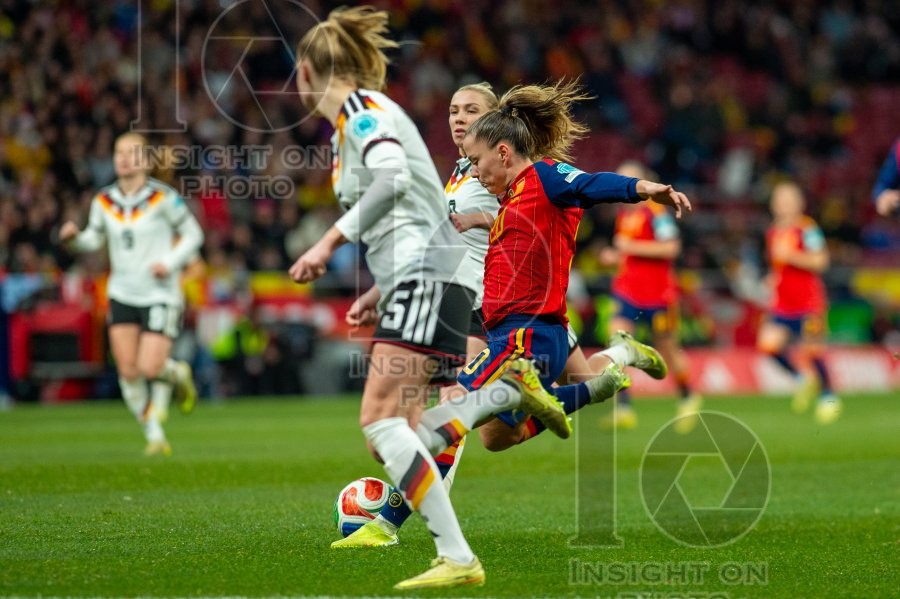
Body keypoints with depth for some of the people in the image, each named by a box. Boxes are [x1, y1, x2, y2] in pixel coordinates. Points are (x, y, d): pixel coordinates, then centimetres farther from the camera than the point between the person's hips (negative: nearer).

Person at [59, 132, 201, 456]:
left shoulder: (163, 197, -10)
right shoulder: (104, 201, 1)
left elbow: (193, 235, -2)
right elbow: (94, 238, 14)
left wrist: (171, 262, -16)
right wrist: (74, 237, -8)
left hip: (160, 294, -4)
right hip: (122, 294, 4)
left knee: (150, 368, -14)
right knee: (128, 371, -4)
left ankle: (178, 375, 23)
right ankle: (154, 435, 11)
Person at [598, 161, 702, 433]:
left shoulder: (656, 211, -12)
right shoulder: (624, 214, 12)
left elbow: (671, 247, -21)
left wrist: (631, 247, -21)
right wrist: (616, 256, 7)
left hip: (657, 293, -6)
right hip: (627, 291, 6)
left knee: (667, 349, 8)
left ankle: (688, 398, 35)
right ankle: (623, 409, -19)